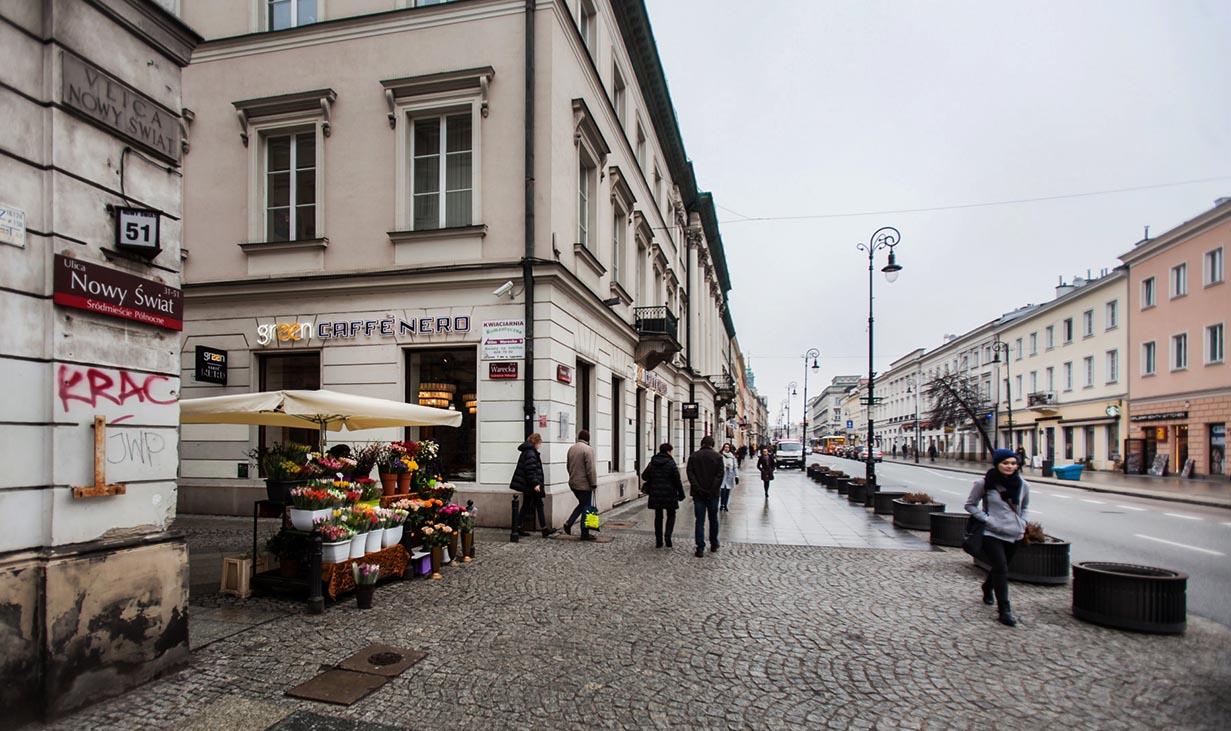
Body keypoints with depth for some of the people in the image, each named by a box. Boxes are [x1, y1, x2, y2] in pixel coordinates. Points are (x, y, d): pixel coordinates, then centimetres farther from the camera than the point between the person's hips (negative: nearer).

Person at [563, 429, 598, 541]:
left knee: (582, 504, 21)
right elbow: (591, 469, -18)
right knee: (586, 507, 2)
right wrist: (594, 484, -11)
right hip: (584, 484, -7)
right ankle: (585, 533, 7)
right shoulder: (588, 449, -15)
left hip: (573, 483, 7)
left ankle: (568, 523, 9)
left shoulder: (571, 448, 9)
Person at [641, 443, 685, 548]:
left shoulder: (652, 463, 2)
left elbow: (644, 476, 6)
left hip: (655, 495, 4)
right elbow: (677, 480, -11)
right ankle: (667, 535, -7)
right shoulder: (671, 463, -11)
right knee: (671, 515, 13)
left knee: (658, 516, 12)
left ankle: (658, 541, 13)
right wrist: (681, 494, -2)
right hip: (669, 495, -4)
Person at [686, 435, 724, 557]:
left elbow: (690, 474, -6)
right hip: (713, 493, 0)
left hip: (698, 493, 0)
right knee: (713, 519, 15)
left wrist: (697, 488, -9)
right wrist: (713, 490, -9)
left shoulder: (693, 456, 2)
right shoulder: (718, 457, -1)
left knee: (700, 521, 2)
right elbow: (720, 475, -9)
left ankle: (700, 548, -2)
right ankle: (714, 544, 25)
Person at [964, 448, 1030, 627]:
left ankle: (987, 588, 49)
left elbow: (1025, 507, 20)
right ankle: (1004, 610, -6)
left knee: (999, 568, 20)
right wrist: (987, 519, -13)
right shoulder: (984, 483, -10)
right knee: (1001, 570, -12)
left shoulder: (1023, 485, 4)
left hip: (1014, 535, 5)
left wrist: (1022, 523, 4)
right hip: (992, 534, -5)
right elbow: (970, 505, -2)